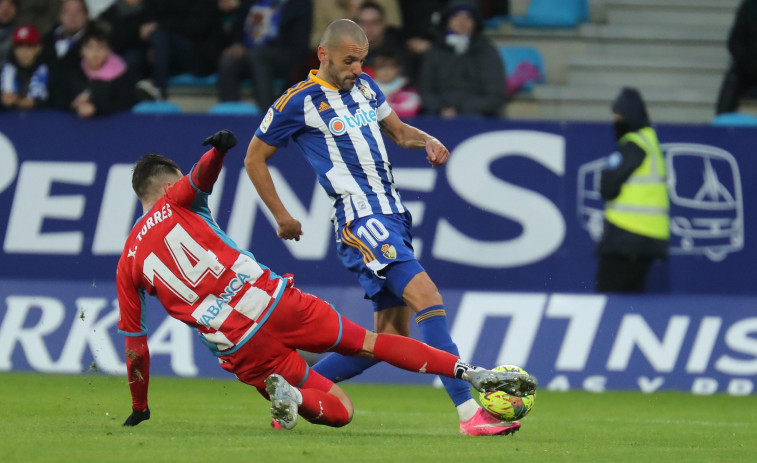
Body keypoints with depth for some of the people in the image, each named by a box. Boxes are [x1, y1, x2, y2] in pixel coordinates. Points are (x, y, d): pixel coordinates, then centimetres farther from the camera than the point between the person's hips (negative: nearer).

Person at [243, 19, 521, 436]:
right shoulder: (299, 102, -5)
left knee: (392, 334, 7)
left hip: (392, 216, 9)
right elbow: (254, 158, 5)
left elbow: (398, 131, 28)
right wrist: (282, 217, 5)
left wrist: (427, 141, 6)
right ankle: (469, 413, -30)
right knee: (427, 297, -23)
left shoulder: (365, 87, 15)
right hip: (360, 221, -8)